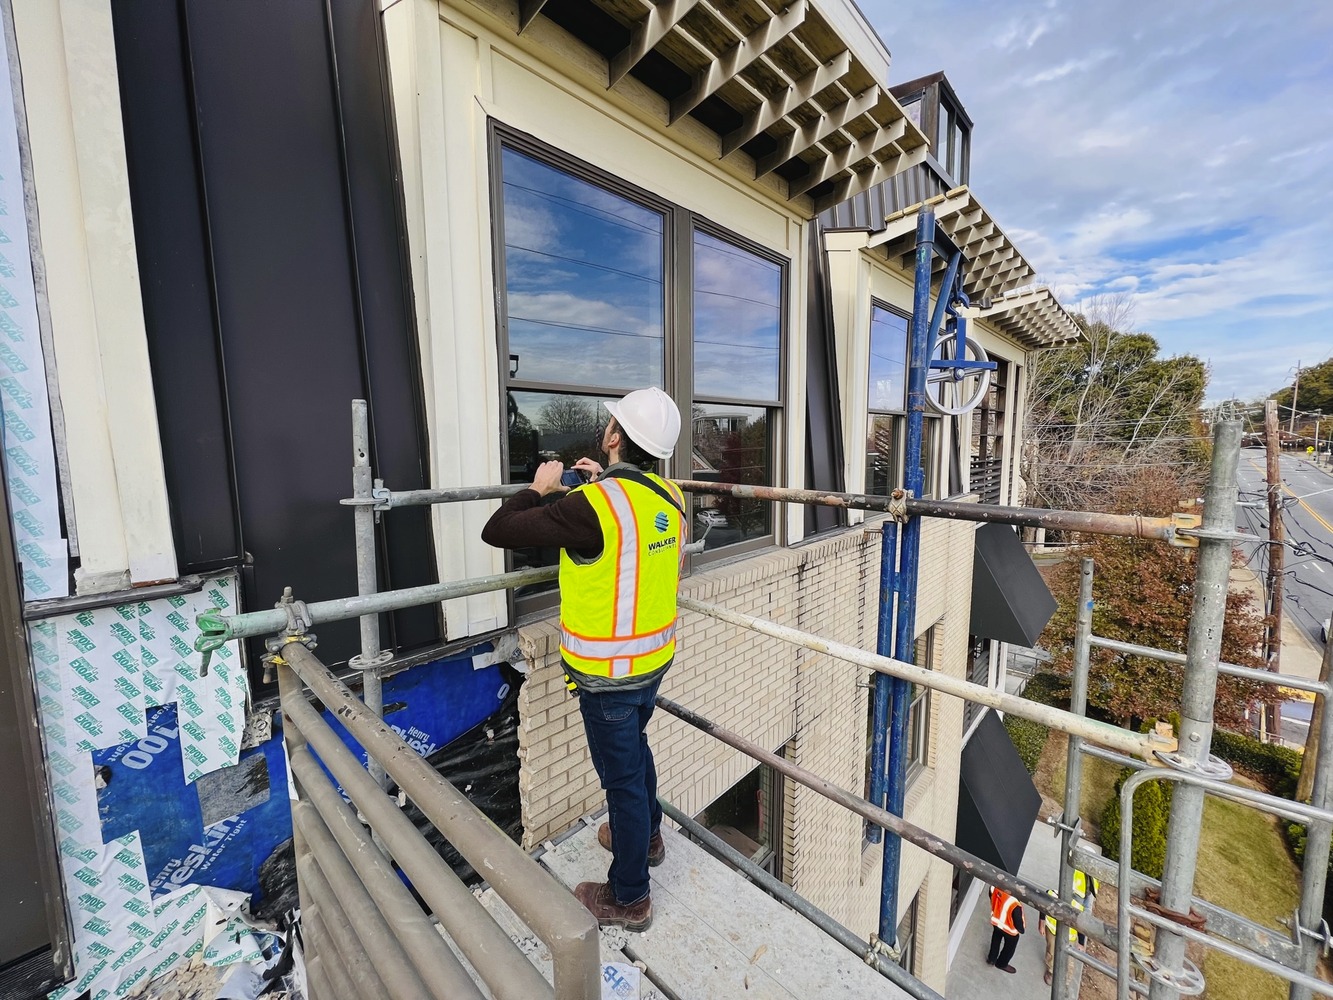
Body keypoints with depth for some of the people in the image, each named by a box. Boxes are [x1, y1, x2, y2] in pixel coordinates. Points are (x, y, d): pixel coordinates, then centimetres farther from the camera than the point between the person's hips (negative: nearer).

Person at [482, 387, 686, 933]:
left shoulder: (591, 506, -28)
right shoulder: (668, 497, -5)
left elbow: (497, 531, -20)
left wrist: (540, 488, -5)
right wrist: (606, 482, 13)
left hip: (608, 672, -7)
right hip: (655, 656, 8)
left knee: (622, 775, 12)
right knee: (634, 747, 30)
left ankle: (628, 897, 36)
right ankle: (646, 834, 55)